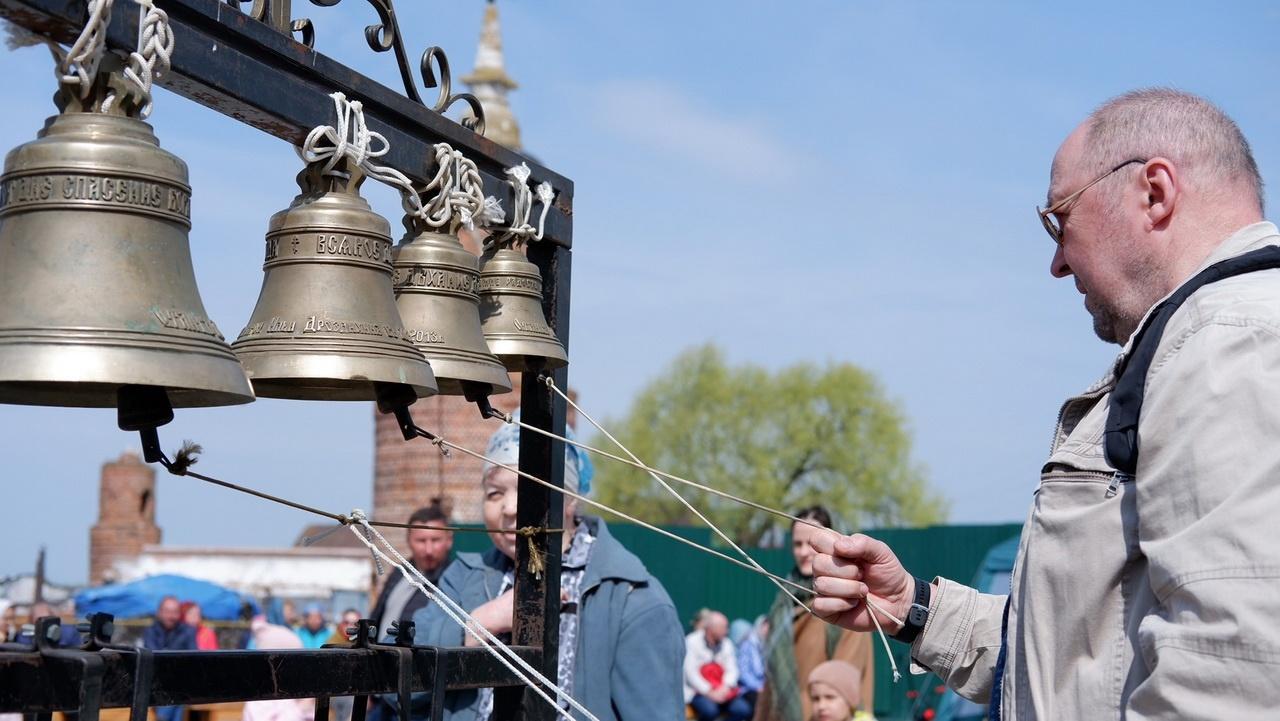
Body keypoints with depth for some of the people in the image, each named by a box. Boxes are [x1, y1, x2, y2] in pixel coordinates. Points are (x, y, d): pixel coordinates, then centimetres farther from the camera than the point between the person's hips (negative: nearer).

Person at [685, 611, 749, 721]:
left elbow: (732, 670, 3)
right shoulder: (692, 641, -5)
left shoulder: (726, 644, 9)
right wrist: (710, 692, -20)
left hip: (722, 691, 5)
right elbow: (690, 672, -12)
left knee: (743, 710, -19)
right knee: (709, 710, -35)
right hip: (699, 691, -5)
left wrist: (725, 688, -17)